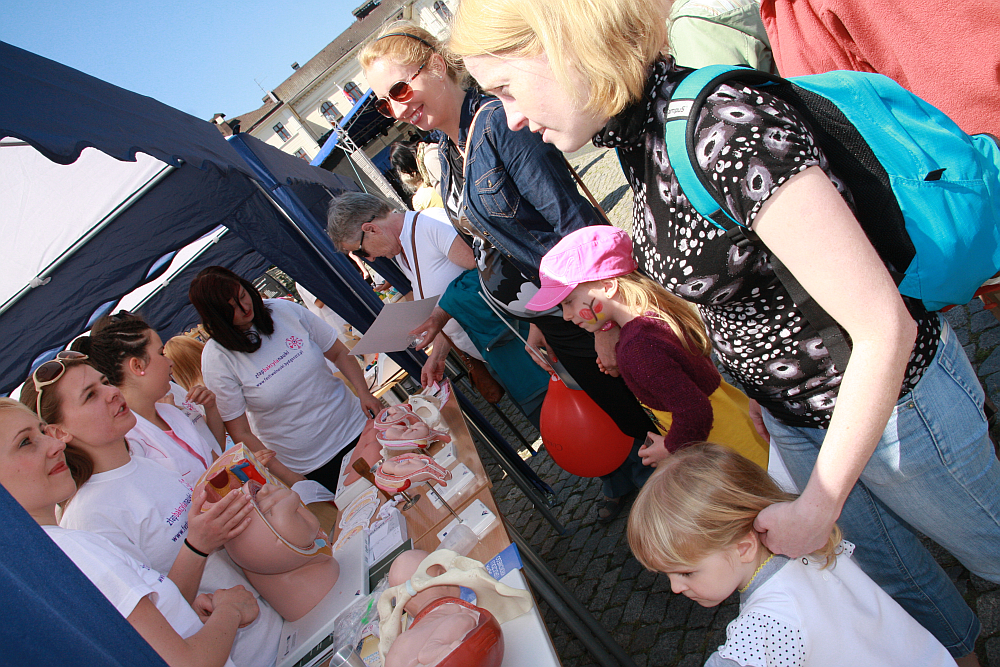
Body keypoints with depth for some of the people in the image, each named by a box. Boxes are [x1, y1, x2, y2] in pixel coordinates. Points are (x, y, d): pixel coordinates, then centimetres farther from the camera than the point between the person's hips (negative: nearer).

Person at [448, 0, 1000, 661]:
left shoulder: (726, 125, -33)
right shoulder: (640, 130, -7)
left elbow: (886, 327, -31)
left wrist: (817, 507, -22)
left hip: (891, 396, -7)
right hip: (790, 409, 8)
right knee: (881, 554, 29)